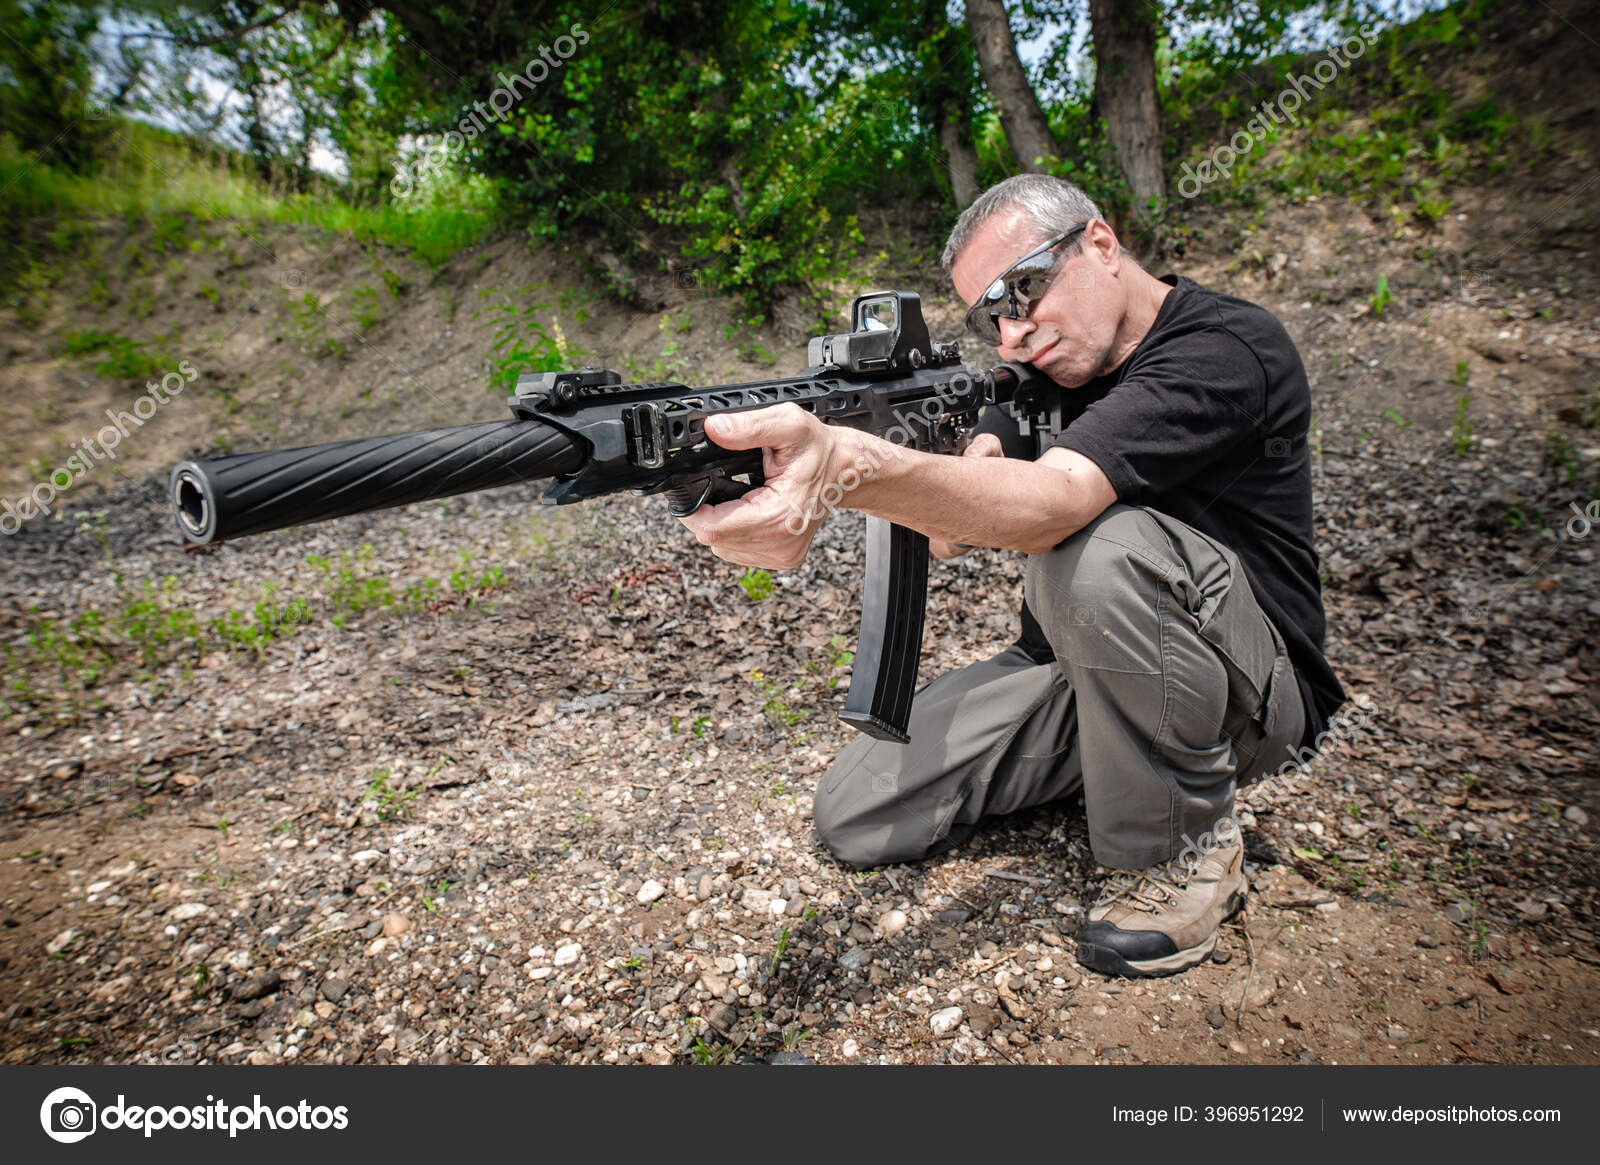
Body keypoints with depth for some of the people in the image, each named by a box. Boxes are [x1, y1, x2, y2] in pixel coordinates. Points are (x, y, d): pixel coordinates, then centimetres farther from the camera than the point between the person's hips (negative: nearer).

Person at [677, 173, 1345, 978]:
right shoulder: (1056, 357, 4)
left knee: (1104, 546, -39)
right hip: (1073, 670, 6)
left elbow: (1052, 502, -40)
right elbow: (955, 528, -2)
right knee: (854, 818, -5)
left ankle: (1183, 852, -14)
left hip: (1248, 691, -6)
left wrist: (851, 467, -57)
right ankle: (1089, 765, 14)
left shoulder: (1227, 349, -21)